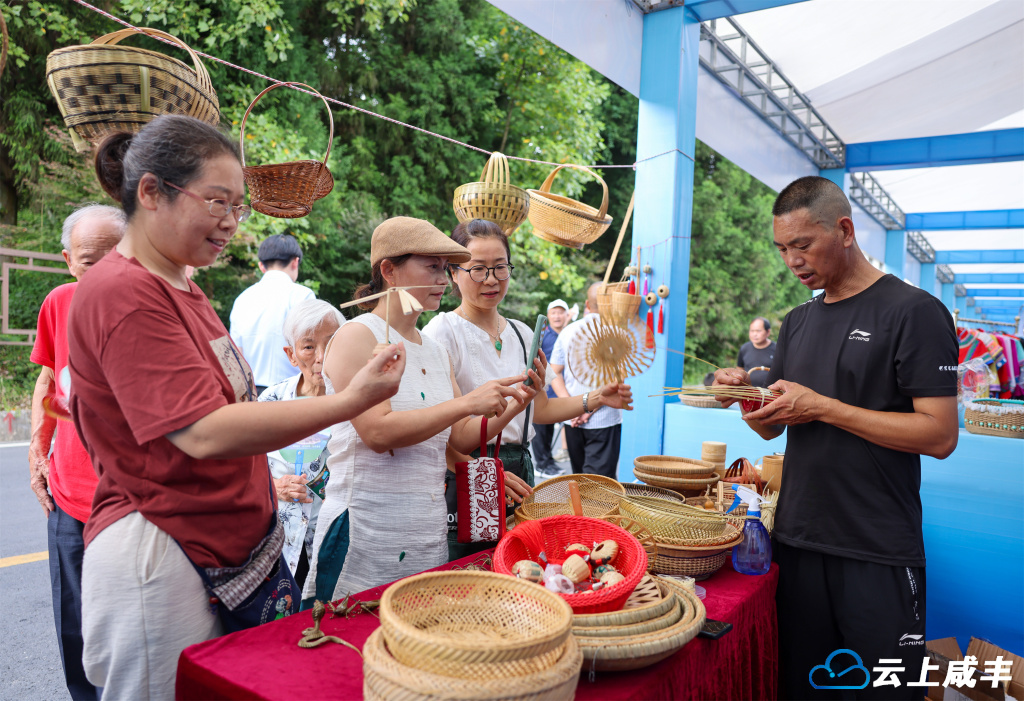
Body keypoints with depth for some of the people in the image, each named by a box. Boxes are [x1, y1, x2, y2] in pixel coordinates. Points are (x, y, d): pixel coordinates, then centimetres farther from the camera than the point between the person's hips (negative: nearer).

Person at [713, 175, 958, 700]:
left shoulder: (913, 312, -8)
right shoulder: (798, 322, 11)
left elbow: (940, 435, -15)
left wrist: (822, 407, -19)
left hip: (878, 554, -5)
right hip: (797, 540, 6)